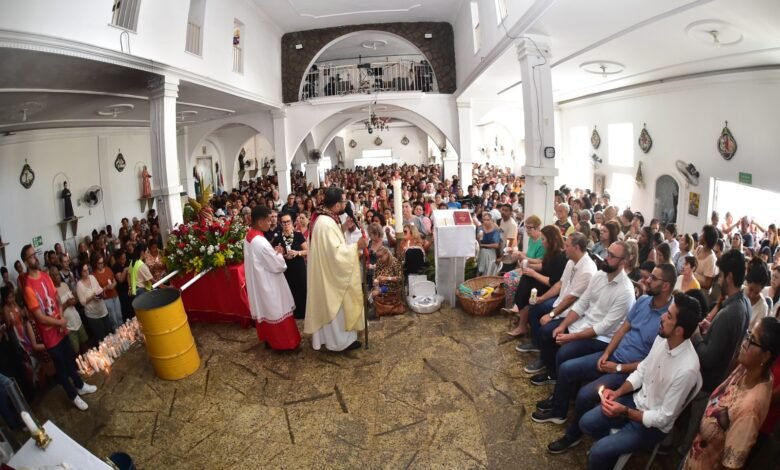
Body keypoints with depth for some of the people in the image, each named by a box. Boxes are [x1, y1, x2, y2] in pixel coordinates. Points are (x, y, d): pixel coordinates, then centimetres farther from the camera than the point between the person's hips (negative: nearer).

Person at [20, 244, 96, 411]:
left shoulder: (46, 276, -1)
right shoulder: (28, 287, -24)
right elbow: (39, 317, -21)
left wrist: (62, 319, -8)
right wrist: (60, 322, -10)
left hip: (61, 328, 6)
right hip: (49, 334, -6)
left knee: (70, 360, 24)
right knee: (61, 367, 12)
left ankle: (80, 385, 44)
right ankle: (73, 396, 29)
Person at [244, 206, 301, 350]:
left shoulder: (249, 237, 1)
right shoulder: (260, 241, -29)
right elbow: (278, 265, -23)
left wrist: (274, 252, 3)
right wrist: (279, 253, -6)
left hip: (258, 282, 9)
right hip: (268, 284, -9)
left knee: (265, 310, 21)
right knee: (276, 311, 5)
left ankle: (268, 339, 35)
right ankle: (283, 342, 18)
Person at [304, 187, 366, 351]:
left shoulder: (322, 219, 6)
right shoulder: (327, 223, -26)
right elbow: (336, 252, -29)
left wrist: (343, 228, 8)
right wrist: (356, 246, -21)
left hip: (324, 271, 10)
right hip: (330, 272, -10)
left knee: (328, 304, 20)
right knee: (336, 305, 3)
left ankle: (326, 336, 32)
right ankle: (340, 340, 17)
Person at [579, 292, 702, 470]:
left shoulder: (687, 369, -32)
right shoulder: (662, 338, -11)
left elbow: (663, 418, -23)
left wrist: (625, 412, -23)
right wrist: (618, 392, -8)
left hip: (653, 424, -6)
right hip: (637, 400, 6)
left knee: (599, 451, -16)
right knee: (586, 423, 1)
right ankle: (612, 445, 26)